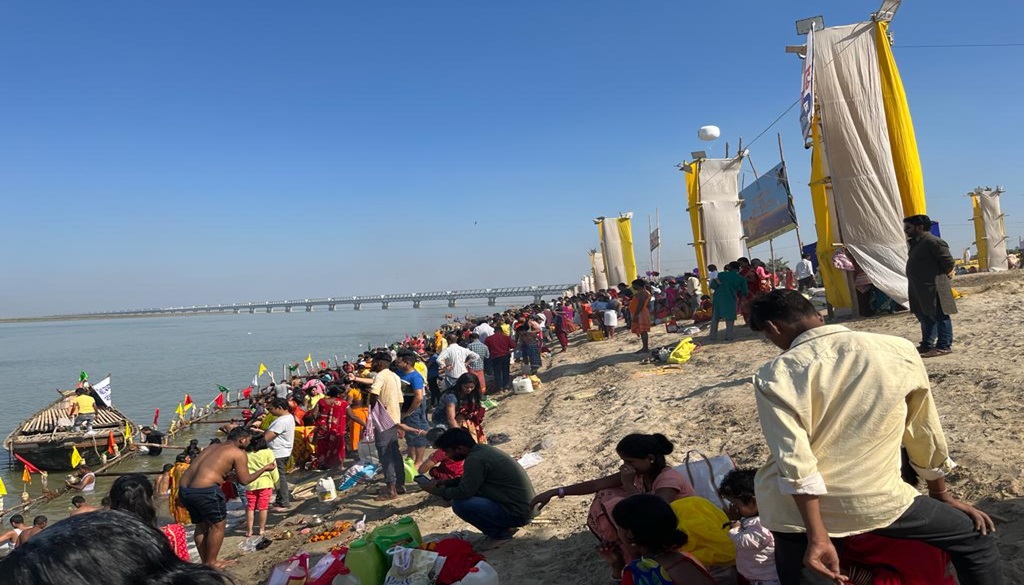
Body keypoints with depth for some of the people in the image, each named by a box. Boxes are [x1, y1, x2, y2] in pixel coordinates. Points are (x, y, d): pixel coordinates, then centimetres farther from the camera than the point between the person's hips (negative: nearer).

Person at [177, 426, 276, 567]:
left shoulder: (212, 447, 24)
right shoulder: (239, 453, 2)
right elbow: (245, 480, 5)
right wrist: (265, 468, 17)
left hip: (184, 489, 8)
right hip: (205, 490, -8)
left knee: (201, 524, 23)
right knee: (217, 525, 12)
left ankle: (205, 562, 31)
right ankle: (211, 563, 18)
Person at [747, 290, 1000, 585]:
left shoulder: (774, 376, -11)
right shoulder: (898, 350, -3)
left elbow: (794, 461, -17)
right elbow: (924, 433, 8)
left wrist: (817, 536, -14)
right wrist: (940, 494, 22)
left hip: (798, 508, 0)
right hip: (877, 501, 1)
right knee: (975, 539, 23)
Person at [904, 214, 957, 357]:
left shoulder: (934, 242, -16)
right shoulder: (916, 243, 14)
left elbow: (949, 262, -15)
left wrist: (940, 274, -2)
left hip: (934, 288, -10)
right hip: (920, 289, 10)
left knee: (939, 316, -3)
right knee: (924, 316, 17)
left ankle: (944, 346, 3)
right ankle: (927, 344, 27)